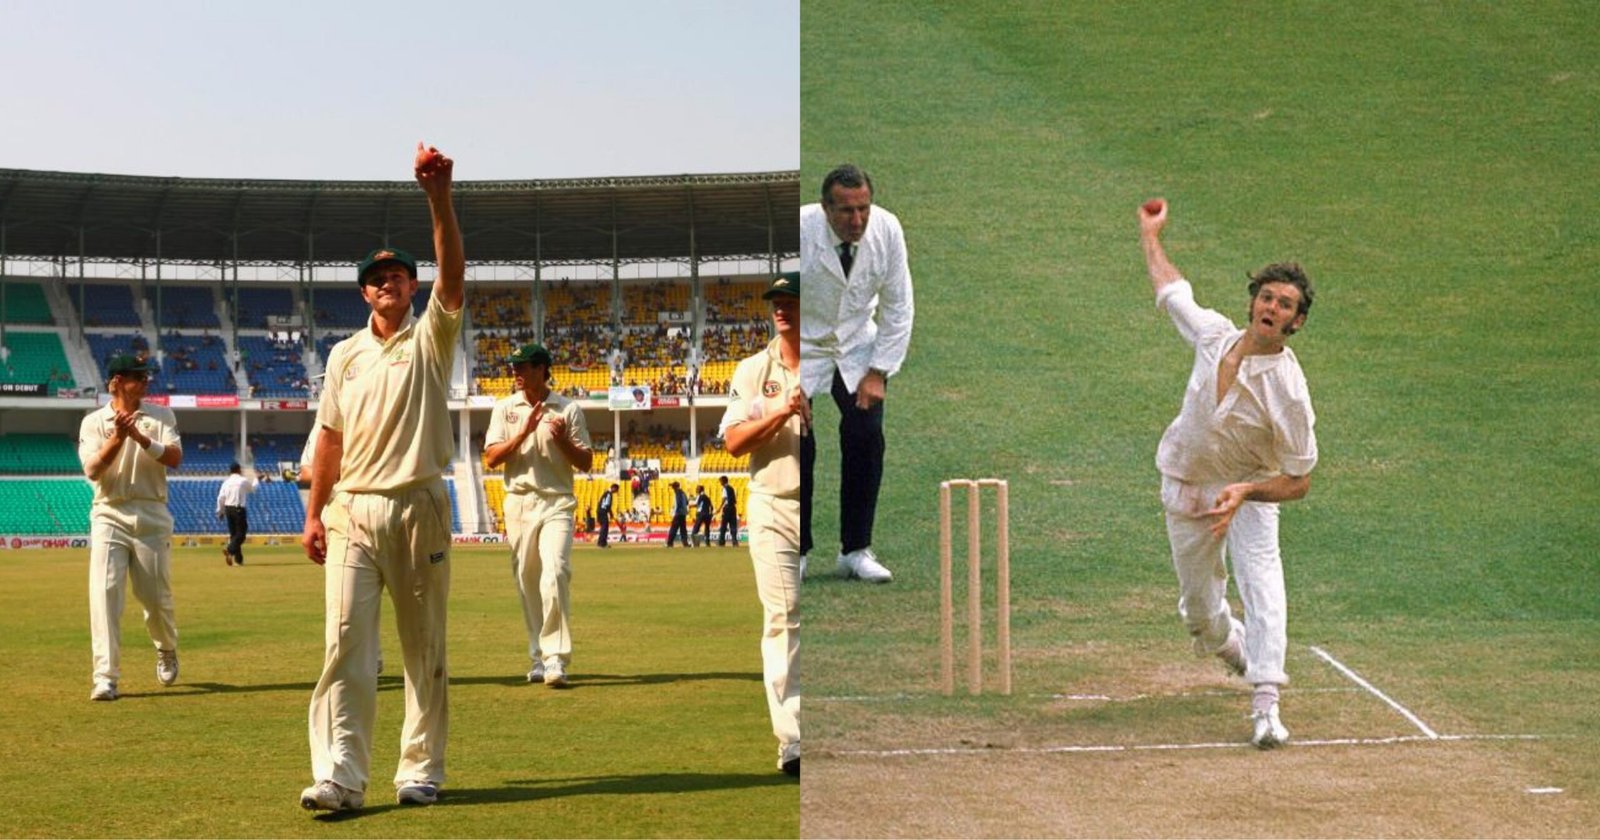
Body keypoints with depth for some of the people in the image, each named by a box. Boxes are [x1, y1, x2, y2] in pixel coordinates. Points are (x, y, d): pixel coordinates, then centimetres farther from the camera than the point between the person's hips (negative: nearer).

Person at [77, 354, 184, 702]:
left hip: (152, 516, 1)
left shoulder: (161, 416, 6)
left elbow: (175, 457, -8)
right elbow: (92, 470, -9)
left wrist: (140, 437, -21)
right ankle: (106, 677, -14)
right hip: (109, 516, -1)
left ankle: (166, 651, 36)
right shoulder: (93, 422, 4)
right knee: (104, 592, -14)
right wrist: (117, 438, -22)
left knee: (156, 596, 5)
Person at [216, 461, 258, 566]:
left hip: (228, 508, 6)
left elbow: (220, 498, 3)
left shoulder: (226, 482, 6)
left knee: (233, 533, 12)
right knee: (241, 533, -4)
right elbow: (253, 488, 13)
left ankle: (238, 558, 13)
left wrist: (220, 511, 13)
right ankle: (229, 550, -29)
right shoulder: (243, 480, -6)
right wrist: (257, 479, 32)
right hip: (238, 509, -6)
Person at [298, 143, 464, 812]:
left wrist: (439, 197, -26)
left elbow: (453, 273, -13)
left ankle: (421, 771, 12)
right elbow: (331, 438, 14)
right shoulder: (346, 355, 14)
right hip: (353, 511, 2)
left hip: (419, 507, -2)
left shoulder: (431, 339, 4)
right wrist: (313, 514, 7)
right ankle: (339, 777, -14)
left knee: (425, 647, 4)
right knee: (346, 642, -9)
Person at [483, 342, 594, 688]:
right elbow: (491, 458, -1)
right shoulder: (505, 409, 8)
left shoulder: (568, 410, 3)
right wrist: (525, 432, -11)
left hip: (557, 504, -3)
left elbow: (586, 462, 3)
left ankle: (555, 657, -20)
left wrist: (562, 441, -14)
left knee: (555, 574, -19)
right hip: (519, 502, 3)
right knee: (527, 582, 6)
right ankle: (539, 657, 16)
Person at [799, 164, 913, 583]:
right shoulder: (797, 231, -26)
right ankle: (794, 550, 2)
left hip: (858, 345, 3)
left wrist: (878, 372, -8)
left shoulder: (887, 230, -16)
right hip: (799, 345, -3)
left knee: (866, 436, -10)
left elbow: (897, 307, -4)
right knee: (796, 441, -14)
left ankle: (856, 550, 1)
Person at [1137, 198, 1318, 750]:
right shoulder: (1214, 334, -13)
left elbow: (1298, 481, -19)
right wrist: (1150, 235, 21)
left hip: (1250, 489, -4)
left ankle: (1266, 707, -33)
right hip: (1185, 488, 4)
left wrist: (1246, 492, -36)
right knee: (1198, 608, 13)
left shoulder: (1288, 390, -26)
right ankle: (1233, 647, 47)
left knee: (1261, 581, -26)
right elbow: (1172, 290, 10)